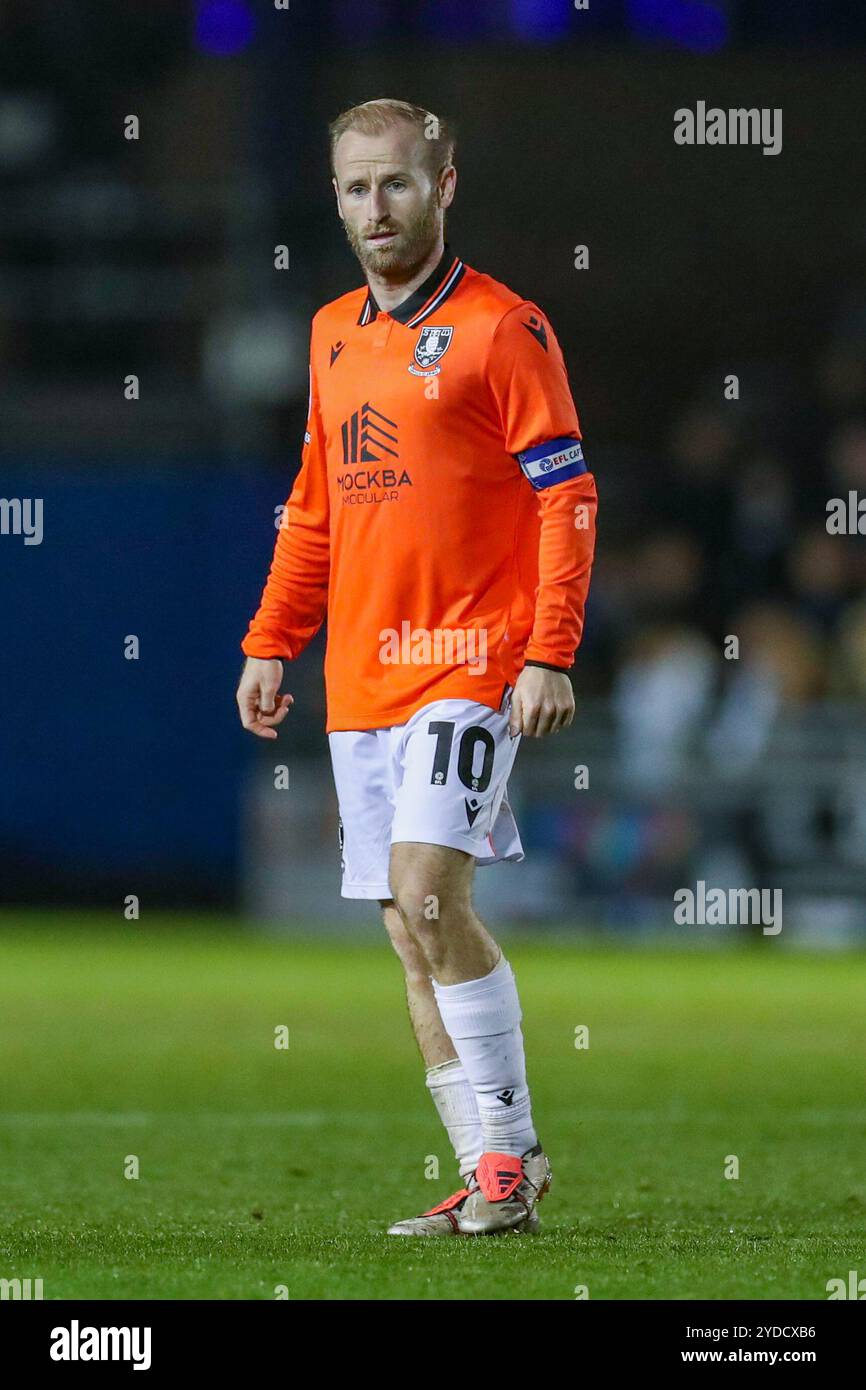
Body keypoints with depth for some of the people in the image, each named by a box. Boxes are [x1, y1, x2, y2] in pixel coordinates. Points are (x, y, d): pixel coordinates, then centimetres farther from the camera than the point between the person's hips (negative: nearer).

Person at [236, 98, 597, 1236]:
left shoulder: (501, 329, -6)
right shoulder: (333, 333, 15)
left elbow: (567, 499, -8)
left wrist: (549, 657, -15)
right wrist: (272, 645, 17)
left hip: (468, 662, -7)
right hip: (361, 674, 7)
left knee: (427, 889, -19)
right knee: (412, 928, 5)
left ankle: (510, 1150, -8)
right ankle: (493, 1181, 11)